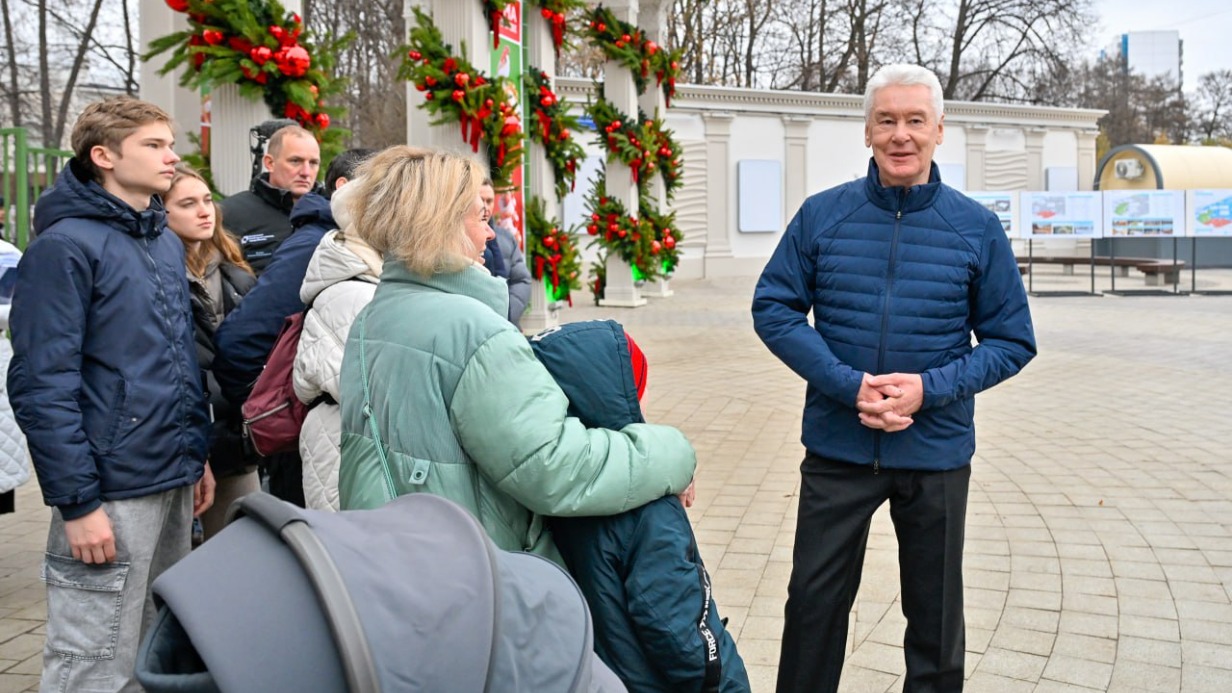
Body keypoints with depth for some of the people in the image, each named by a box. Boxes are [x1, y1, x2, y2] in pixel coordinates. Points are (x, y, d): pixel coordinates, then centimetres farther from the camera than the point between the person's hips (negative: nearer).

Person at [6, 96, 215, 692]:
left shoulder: (167, 242, 12)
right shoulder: (65, 245, -12)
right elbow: (42, 386, -16)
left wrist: (199, 453, 15)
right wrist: (76, 502, -18)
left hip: (175, 482, 8)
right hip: (111, 490, -8)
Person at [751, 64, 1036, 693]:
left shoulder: (977, 228, -3)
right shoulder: (822, 214, -3)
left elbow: (1011, 340, 1)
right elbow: (773, 307, -4)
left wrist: (930, 388, -16)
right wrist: (850, 385, -16)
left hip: (937, 452, 0)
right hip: (836, 447, 0)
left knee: (935, 616, 16)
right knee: (814, 601, 13)